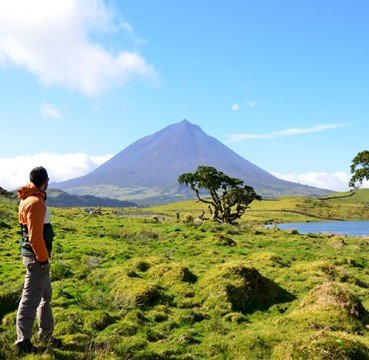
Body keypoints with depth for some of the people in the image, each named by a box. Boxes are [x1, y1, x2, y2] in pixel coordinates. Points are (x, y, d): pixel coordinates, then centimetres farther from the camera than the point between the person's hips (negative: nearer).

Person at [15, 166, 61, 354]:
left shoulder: (29, 199, 11)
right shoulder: (35, 202, -20)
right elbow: (35, 236, -24)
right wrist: (42, 259, -17)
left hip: (38, 256, 10)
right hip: (36, 258, -10)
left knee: (45, 296, 19)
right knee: (31, 299, -1)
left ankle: (46, 334, 31)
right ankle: (23, 341, 9)